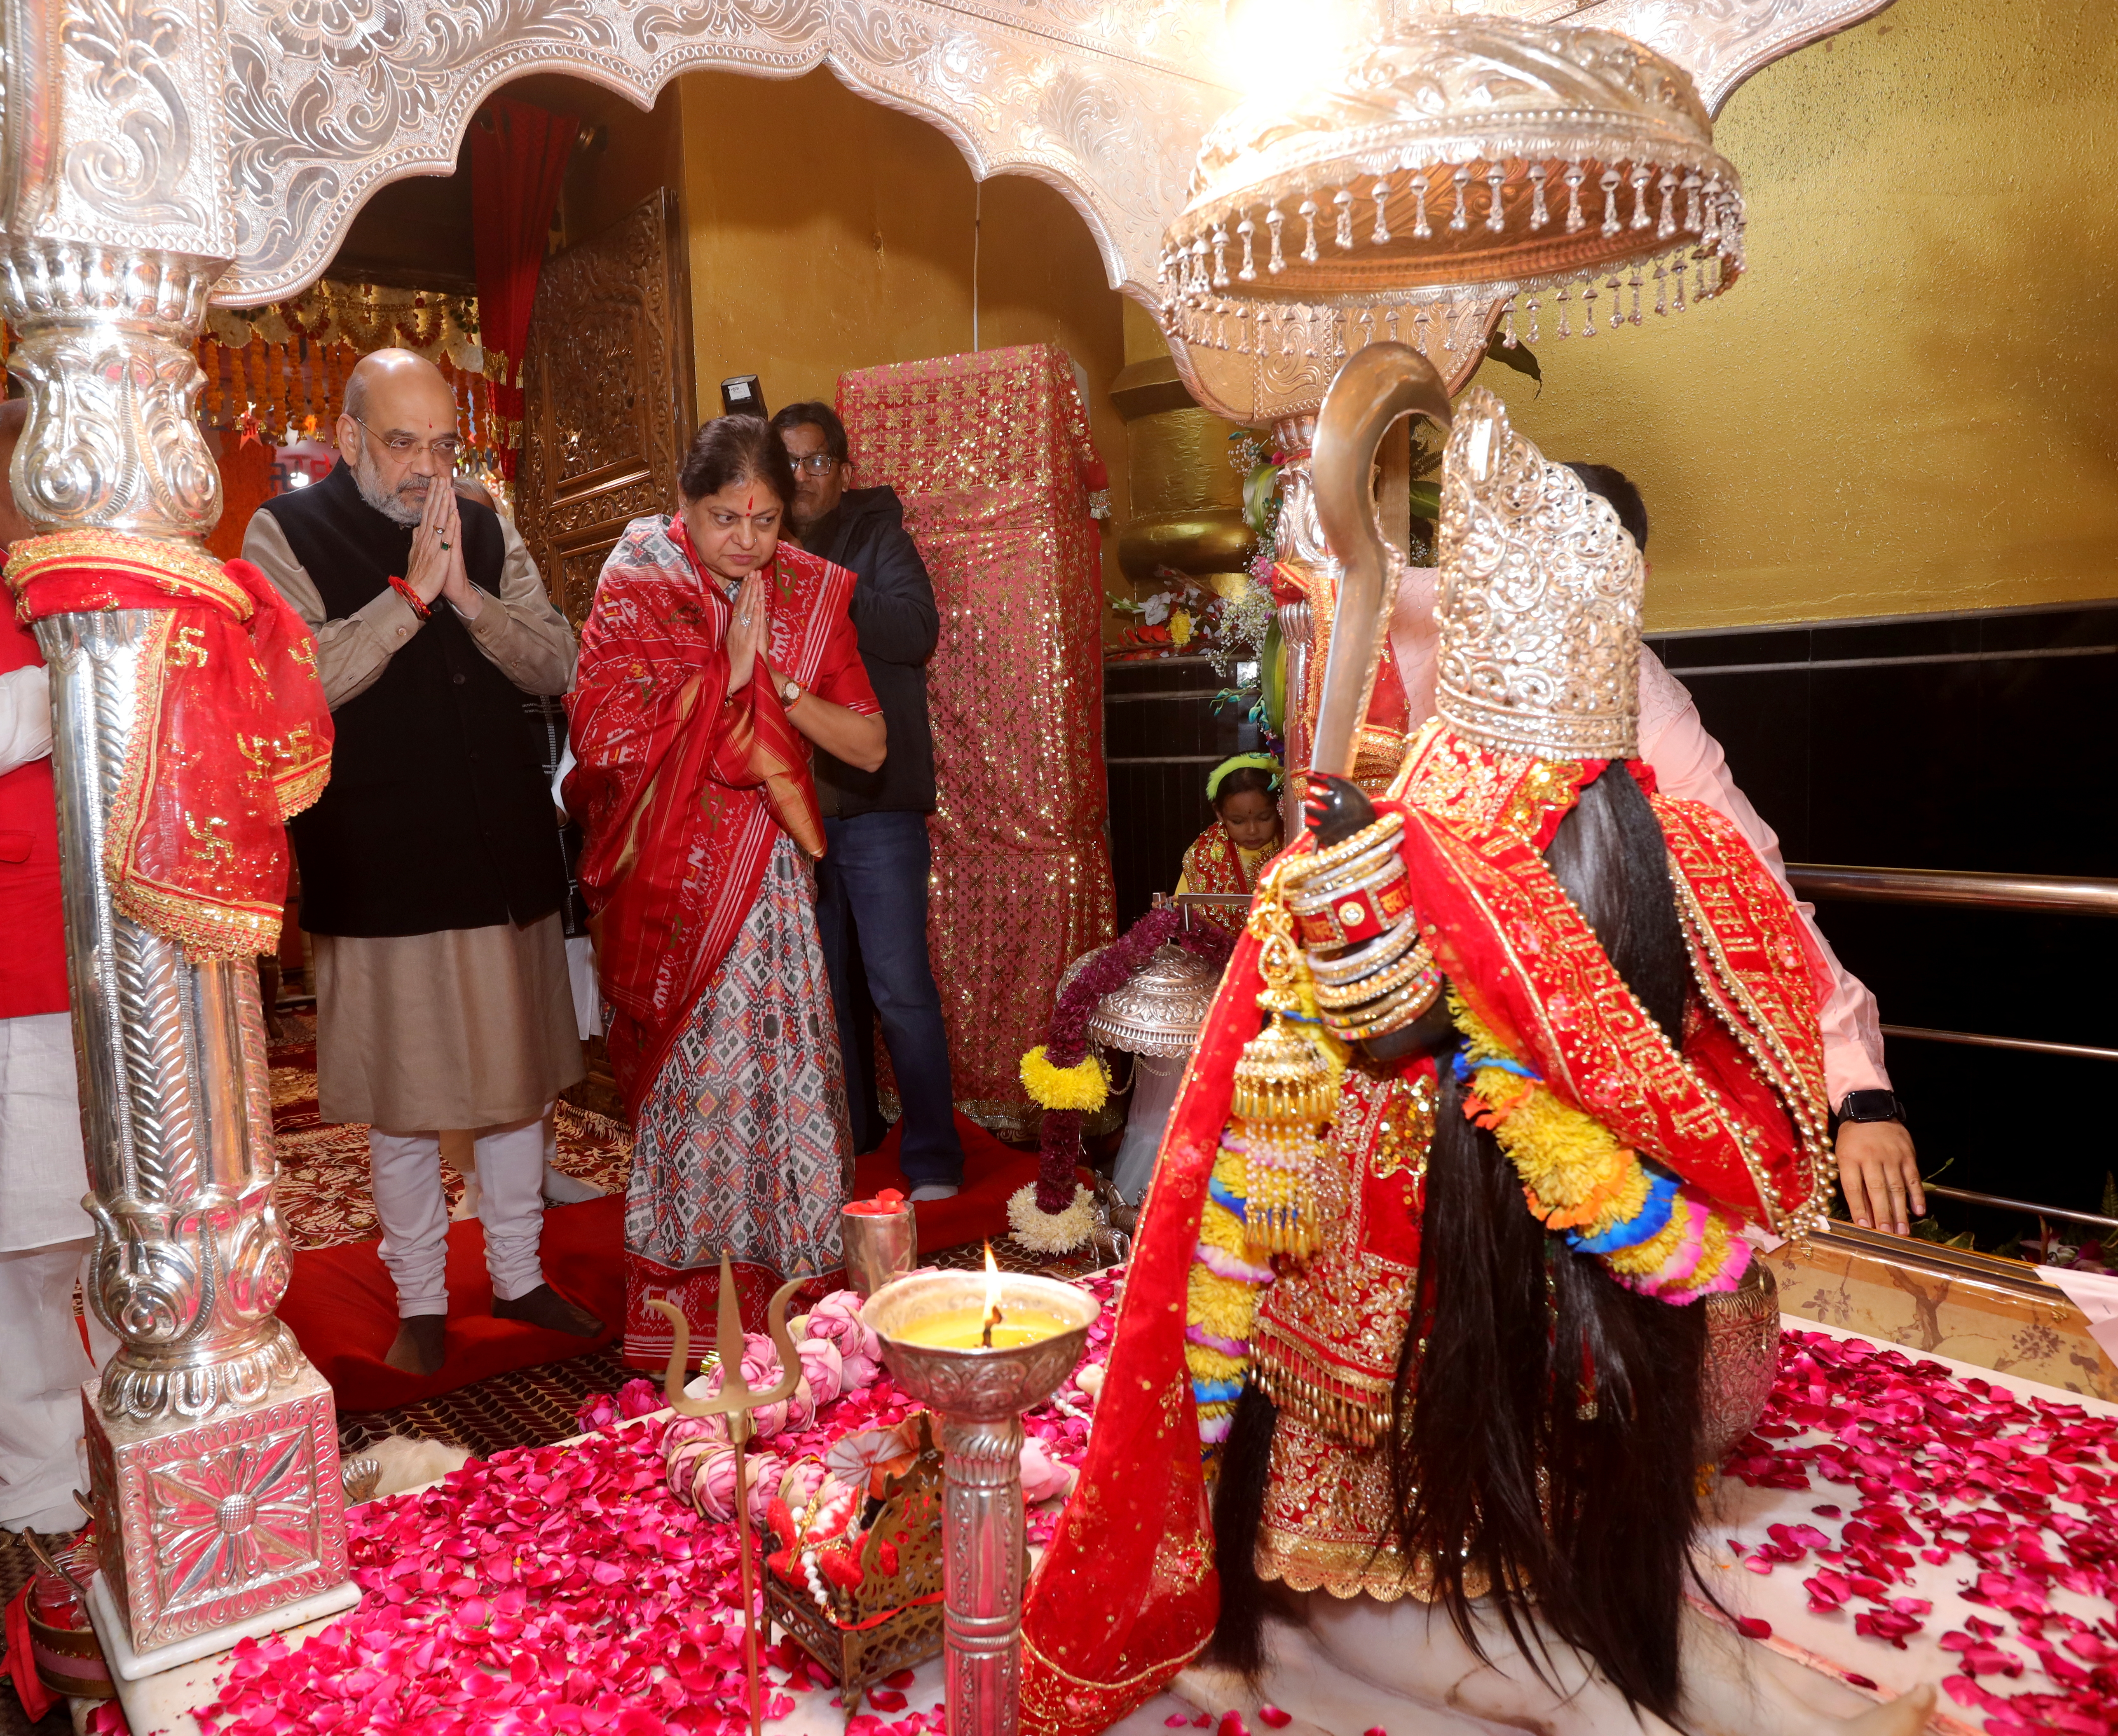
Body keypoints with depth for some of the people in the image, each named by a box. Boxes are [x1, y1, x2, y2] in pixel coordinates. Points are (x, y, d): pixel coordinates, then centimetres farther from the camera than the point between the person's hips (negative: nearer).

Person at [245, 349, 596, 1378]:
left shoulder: (487, 533, 8)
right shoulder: (287, 534, -3)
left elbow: (557, 666, 0)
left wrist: (468, 596, -15)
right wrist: (410, 592, -19)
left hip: (504, 856, 4)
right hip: (379, 870, -4)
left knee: (519, 1080, 14)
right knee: (402, 1100, 7)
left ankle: (519, 1274, 32)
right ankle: (421, 1302, 26)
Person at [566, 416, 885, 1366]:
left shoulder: (808, 593, 4)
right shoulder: (634, 589, -2)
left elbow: (870, 746, 2)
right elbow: (611, 736, -11)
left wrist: (778, 682, -12)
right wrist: (727, 671, -13)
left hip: (766, 877, 2)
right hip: (668, 880, -1)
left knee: (769, 1062, 0)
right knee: (687, 1071, 3)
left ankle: (773, 1272, 18)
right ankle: (683, 1313, 18)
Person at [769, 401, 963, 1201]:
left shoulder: (876, 536, 1)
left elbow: (916, 629, -16)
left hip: (876, 801, -5)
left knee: (899, 986, -5)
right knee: (826, 980, 14)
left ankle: (933, 1157, 5)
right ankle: (849, 1130, 30)